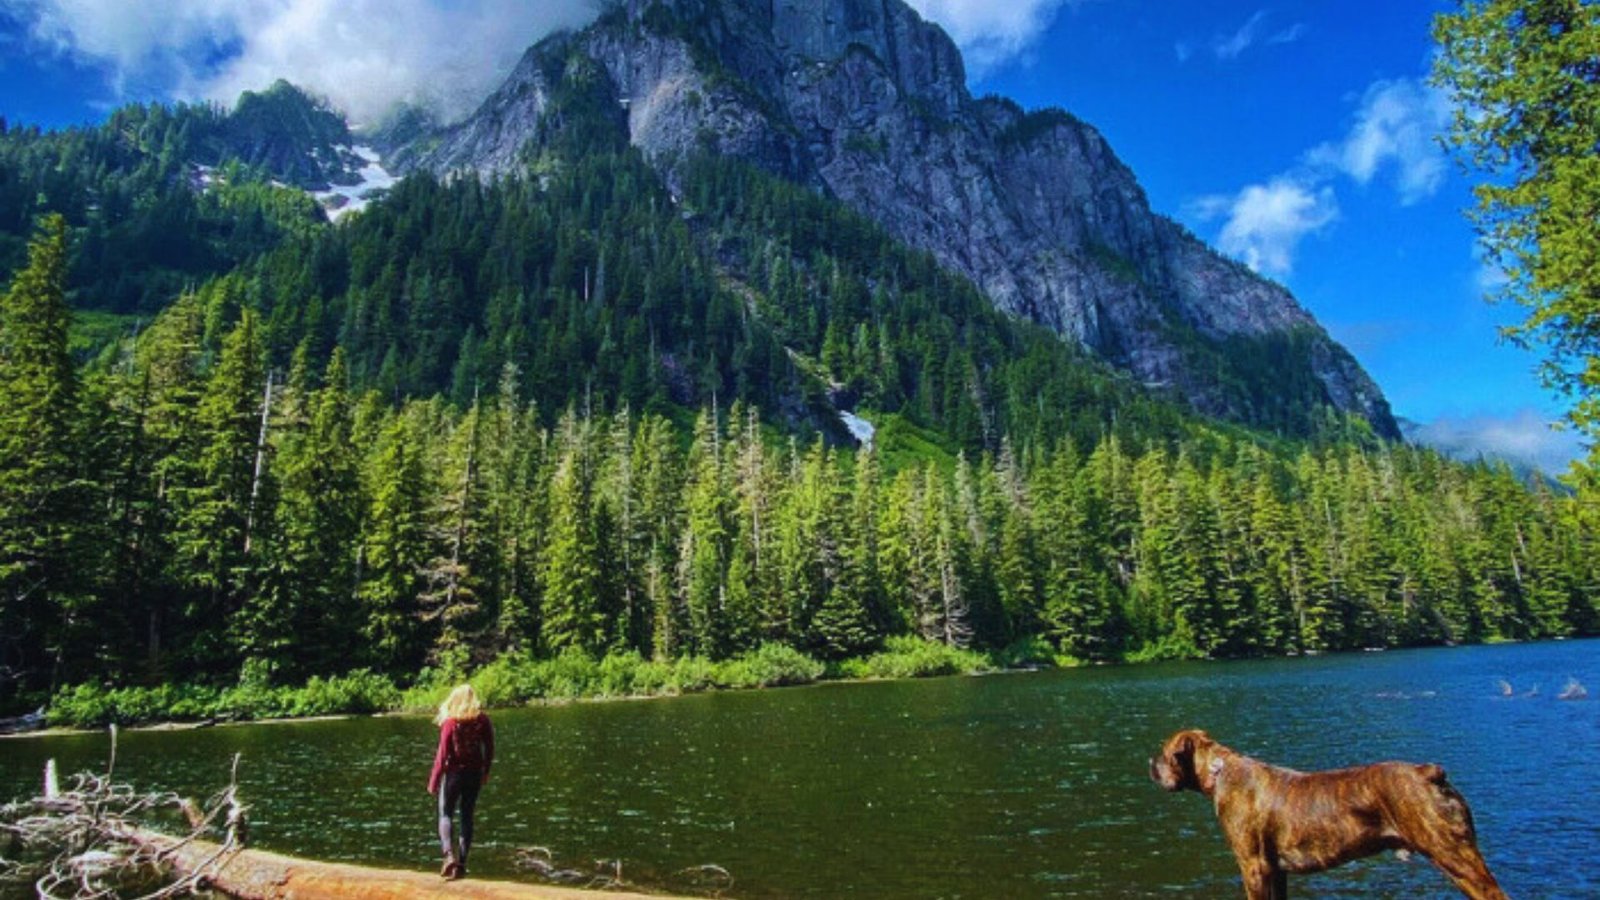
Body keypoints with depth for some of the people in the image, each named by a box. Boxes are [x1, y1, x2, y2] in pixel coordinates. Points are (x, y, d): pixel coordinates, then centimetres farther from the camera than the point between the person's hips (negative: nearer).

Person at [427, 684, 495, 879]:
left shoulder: (450, 722, -11)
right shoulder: (482, 721, -2)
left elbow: (442, 754, -11)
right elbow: (489, 749, 3)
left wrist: (433, 781, -4)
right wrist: (486, 772, 17)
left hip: (454, 773, -3)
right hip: (475, 774, 3)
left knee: (445, 815, 8)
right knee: (467, 817, 12)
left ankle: (449, 854, -13)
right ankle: (461, 863, 12)